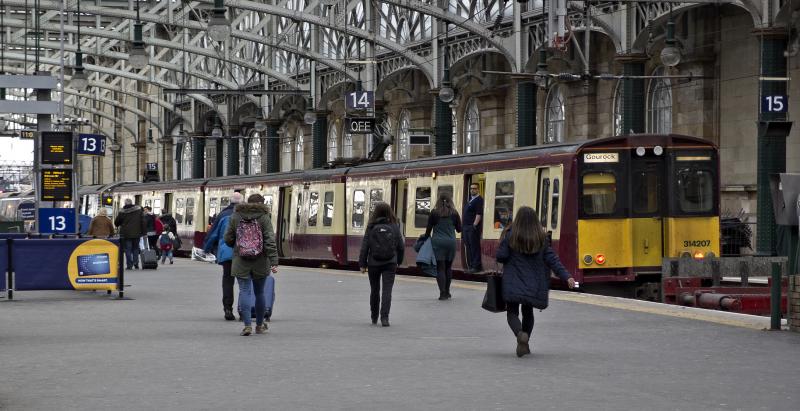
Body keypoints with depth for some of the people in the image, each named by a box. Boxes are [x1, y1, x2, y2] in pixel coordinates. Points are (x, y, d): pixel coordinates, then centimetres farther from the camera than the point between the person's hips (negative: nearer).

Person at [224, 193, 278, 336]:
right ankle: (259, 325, 24)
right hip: (260, 262, 0)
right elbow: (270, 241, -12)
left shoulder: (235, 216, 2)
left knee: (245, 291, -1)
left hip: (241, 262, 0)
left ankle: (247, 325, -15)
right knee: (259, 292, 13)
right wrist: (274, 262, -15)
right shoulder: (264, 217, -5)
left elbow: (228, 239, 4)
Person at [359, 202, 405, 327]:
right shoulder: (394, 227, -2)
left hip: (374, 264, 0)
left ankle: (374, 317, 26)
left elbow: (364, 247, -6)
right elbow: (401, 246, 3)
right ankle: (384, 317, -17)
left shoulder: (371, 228, -6)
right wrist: (398, 261, 17)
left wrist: (362, 264, 1)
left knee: (374, 290, 14)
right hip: (390, 264, 0)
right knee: (387, 290, -3)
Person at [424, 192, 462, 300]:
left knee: (440, 267, -2)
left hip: (437, 242, -2)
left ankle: (443, 292, -9)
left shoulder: (434, 213, -3)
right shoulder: (454, 213, 1)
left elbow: (428, 229, 0)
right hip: (451, 242, 2)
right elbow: (459, 229, 8)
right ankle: (447, 292, 20)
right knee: (448, 267, 14)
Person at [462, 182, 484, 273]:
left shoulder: (479, 200, -9)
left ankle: (476, 266, -8)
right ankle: (471, 266, 16)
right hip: (467, 227, 10)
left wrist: (474, 225, -23)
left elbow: (479, 214, -18)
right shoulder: (470, 200, 20)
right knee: (468, 247, 11)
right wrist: (464, 226, 19)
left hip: (473, 227, -10)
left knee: (474, 247, -9)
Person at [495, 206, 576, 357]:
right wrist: (566, 277, -4)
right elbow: (552, 259, -4)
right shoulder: (541, 238, 1)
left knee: (512, 312, 2)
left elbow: (501, 257, -11)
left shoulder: (510, 235, -9)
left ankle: (520, 334, -27)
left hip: (513, 283, -3)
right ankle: (524, 344, 20)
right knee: (528, 312, 20)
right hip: (533, 285, 3)